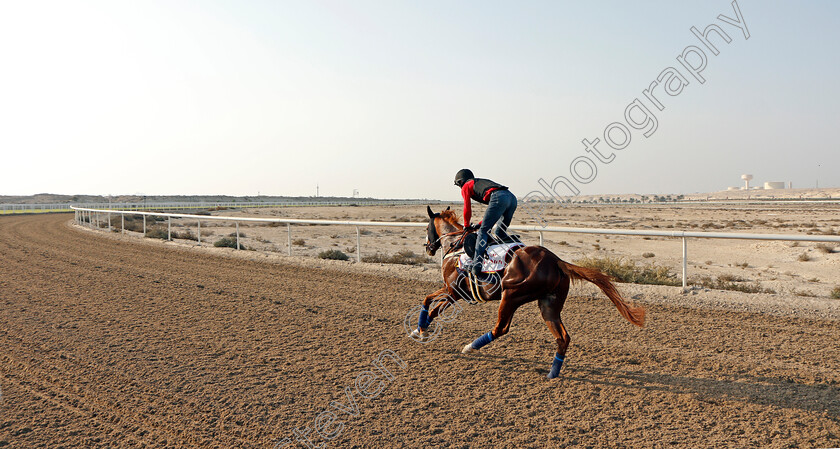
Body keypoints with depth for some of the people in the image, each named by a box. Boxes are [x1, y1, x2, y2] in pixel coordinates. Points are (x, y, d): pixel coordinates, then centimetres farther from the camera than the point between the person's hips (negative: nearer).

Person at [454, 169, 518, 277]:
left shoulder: (466, 186, 20)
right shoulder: (481, 182, 41)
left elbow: (467, 209, 15)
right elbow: (493, 212, 39)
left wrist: (466, 226, 31)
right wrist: (480, 224, 39)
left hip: (498, 198, -7)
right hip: (512, 197, 8)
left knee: (483, 231, -5)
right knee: (500, 233, 20)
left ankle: (476, 266, -14)